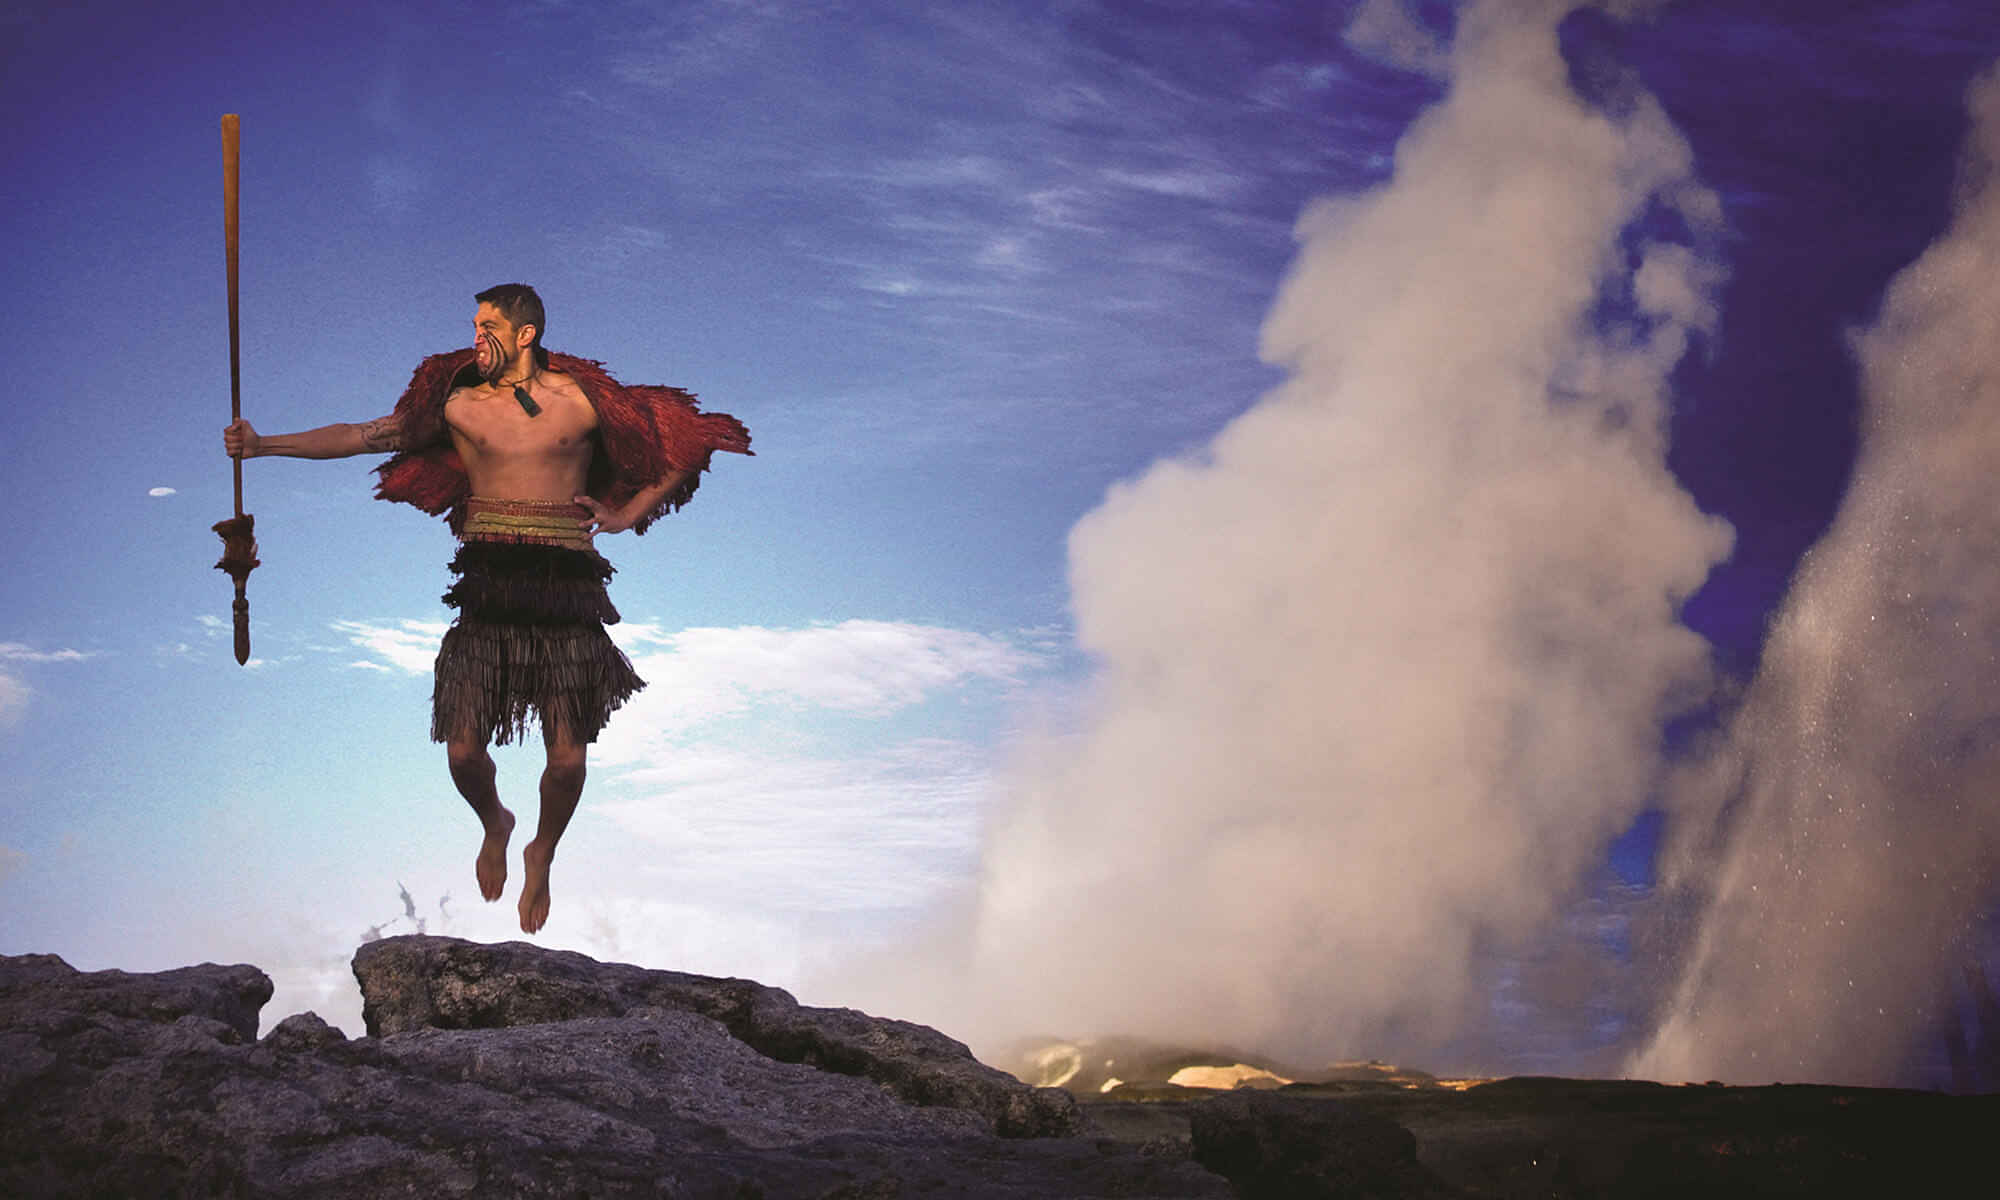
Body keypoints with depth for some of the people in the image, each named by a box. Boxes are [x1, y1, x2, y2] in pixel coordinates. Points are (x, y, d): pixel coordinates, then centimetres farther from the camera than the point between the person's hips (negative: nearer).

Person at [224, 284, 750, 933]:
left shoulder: (582, 399, 3)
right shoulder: (459, 404, 9)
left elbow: (680, 446, 10)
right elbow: (363, 435, 9)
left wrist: (626, 515, 5)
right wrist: (264, 444, 4)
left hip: (565, 587, -1)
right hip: (487, 585, 2)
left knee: (567, 755, -5)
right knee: (462, 751, -5)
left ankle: (542, 854, 25)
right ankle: (494, 824, 29)